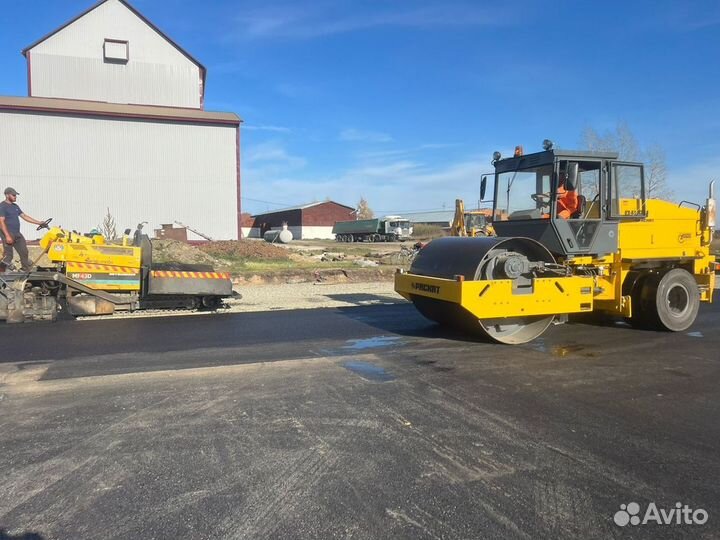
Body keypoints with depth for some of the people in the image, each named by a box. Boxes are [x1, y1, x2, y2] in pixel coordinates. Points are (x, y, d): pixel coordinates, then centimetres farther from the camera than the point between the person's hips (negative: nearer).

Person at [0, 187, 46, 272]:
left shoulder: (15, 206, 16)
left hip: (17, 234, 8)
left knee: (24, 252, 9)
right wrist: (7, 236, -24)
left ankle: (26, 271, 19)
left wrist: (39, 222, 13)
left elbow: (24, 216, 19)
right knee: (8, 255, -6)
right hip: (8, 234, -8)